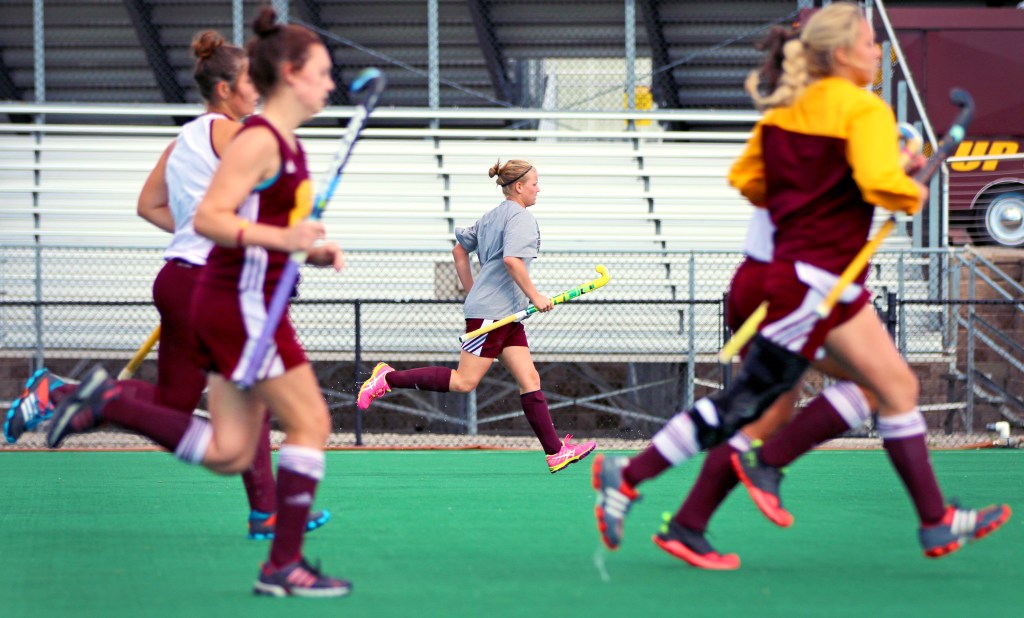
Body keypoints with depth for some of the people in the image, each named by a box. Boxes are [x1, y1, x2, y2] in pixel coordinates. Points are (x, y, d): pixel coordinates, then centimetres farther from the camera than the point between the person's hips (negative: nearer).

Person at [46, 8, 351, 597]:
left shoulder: (287, 145, 15)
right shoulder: (258, 141, -15)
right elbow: (208, 218, -21)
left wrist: (314, 252, 9)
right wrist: (283, 238, -29)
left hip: (234, 305, 10)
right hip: (241, 303, -10)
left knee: (228, 454, 8)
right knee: (311, 422, -5)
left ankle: (108, 400, 11)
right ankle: (285, 565, -1)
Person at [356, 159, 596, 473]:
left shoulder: (492, 217, 19)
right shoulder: (520, 217, -9)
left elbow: (459, 249, 26)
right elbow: (512, 259, -24)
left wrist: (473, 292, 27)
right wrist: (535, 296, -17)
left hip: (507, 316, 10)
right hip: (491, 312, -10)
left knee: (530, 379, 3)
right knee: (463, 382, -10)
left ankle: (556, 453, -1)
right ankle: (388, 378, -3)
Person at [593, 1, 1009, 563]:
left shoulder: (786, 110, 11)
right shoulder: (863, 109, -13)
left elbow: (745, 179, 11)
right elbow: (880, 181, -28)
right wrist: (914, 196, -7)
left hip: (832, 285, 10)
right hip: (816, 279, -10)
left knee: (896, 387, 12)